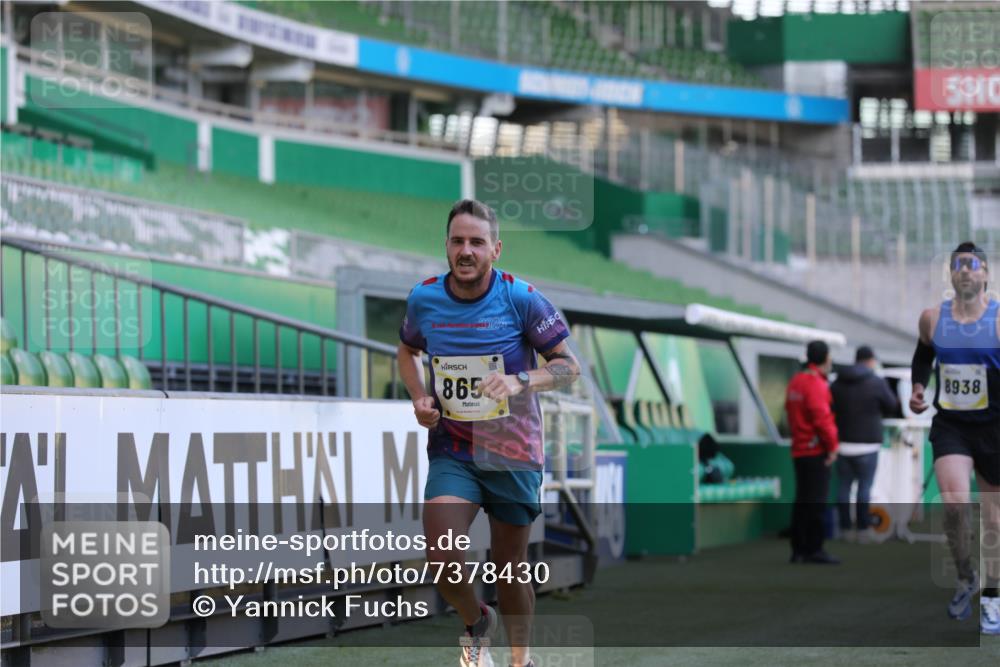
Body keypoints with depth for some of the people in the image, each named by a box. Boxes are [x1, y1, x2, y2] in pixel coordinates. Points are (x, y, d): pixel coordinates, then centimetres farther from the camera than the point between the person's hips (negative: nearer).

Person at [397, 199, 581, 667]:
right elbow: (407, 351, 19)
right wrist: (419, 397, -1)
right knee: (441, 560, -17)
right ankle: (476, 622, 15)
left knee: (510, 567, 9)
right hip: (451, 452, 1)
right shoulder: (424, 299, -2)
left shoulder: (521, 298, -11)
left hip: (514, 454, -1)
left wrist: (519, 382, -25)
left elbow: (569, 366, -6)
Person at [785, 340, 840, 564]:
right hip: (816, 452, -9)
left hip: (799, 451, 9)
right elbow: (822, 418, -21)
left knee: (802, 501, 12)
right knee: (816, 502, -6)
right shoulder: (816, 384, -15)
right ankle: (814, 550, -6)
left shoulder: (795, 382, 14)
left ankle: (798, 549, 15)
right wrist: (832, 446, -12)